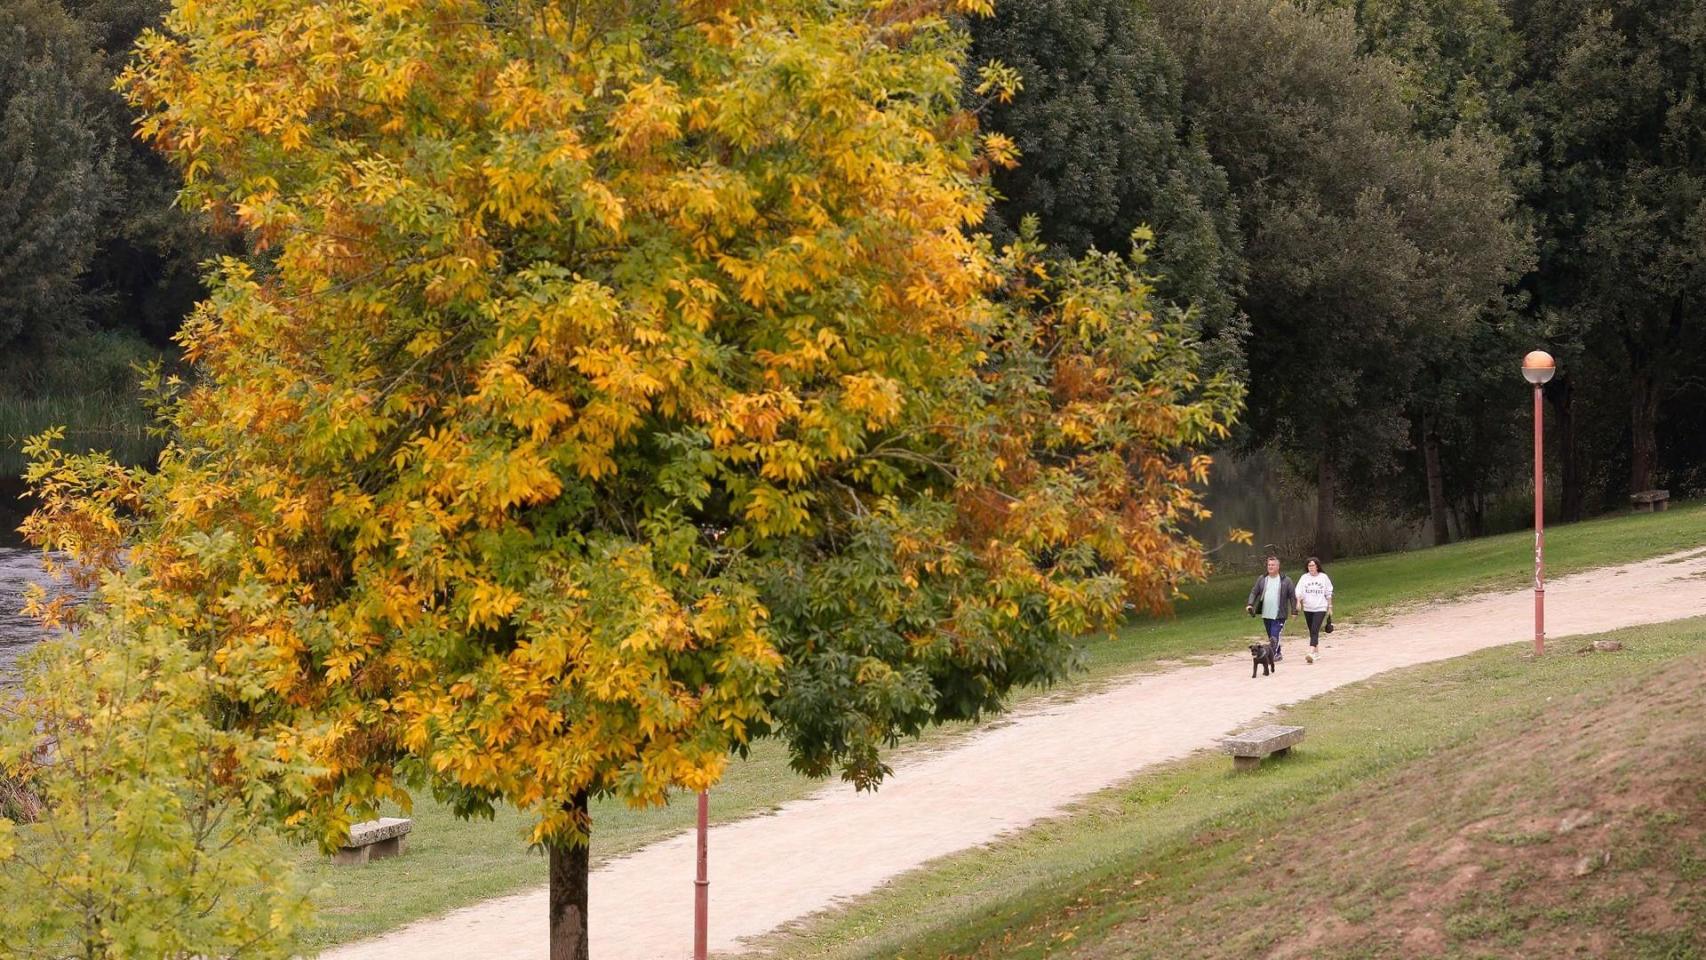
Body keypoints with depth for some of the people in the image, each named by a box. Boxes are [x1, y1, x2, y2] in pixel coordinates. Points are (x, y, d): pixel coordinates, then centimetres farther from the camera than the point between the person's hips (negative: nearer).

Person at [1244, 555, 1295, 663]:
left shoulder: (1285, 580, -3)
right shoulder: (1261, 579, 7)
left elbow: (1292, 596, 1)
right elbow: (1254, 592, 9)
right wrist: (1250, 604, -7)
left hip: (1279, 615, -5)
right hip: (1266, 614, 5)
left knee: (1275, 637, -15)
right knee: (1271, 637, 13)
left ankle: (1273, 655, -16)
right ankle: (1277, 654, 25)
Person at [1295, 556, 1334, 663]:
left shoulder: (1323, 577, 0)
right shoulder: (1304, 578, 4)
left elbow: (1328, 594, 7)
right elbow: (1299, 591, -3)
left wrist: (1330, 607, 9)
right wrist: (1298, 602, -21)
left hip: (1320, 608, -4)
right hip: (1307, 609, 4)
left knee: (1314, 631, -16)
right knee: (1312, 631, 12)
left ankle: (1311, 653, -27)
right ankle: (1317, 652, 26)